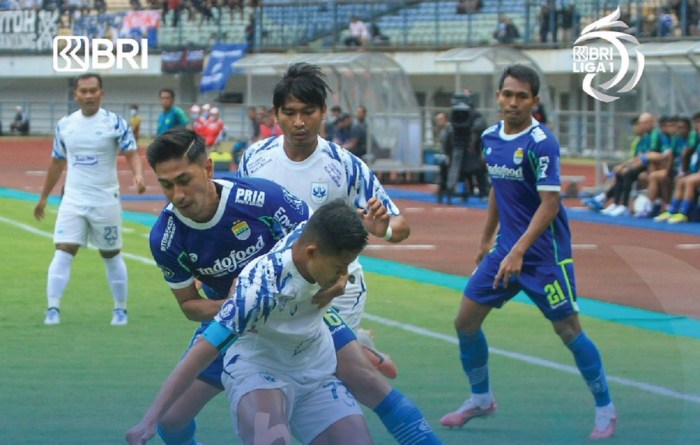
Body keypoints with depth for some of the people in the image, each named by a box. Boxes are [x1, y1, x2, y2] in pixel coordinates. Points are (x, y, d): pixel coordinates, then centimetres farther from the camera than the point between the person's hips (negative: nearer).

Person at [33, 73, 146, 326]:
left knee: (111, 256, 9)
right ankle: (53, 309, -14)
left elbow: (131, 153, -11)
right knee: (63, 252, -12)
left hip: (106, 202, -2)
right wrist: (43, 197, 20)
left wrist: (138, 175, -32)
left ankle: (120, 310, 22)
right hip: (72, 202, 2)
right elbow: (57, 162, 15)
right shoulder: (64, 125, 5)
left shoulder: (115, 123, -6)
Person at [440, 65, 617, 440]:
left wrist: (518, 252, -27)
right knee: (466, 321, 5)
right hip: (506, 246, 7)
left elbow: (550, 202, -22)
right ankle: (480, 399, 23)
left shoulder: (541, 142, -18)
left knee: (568, 330, -4)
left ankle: (605, 409, 10)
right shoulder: (490, 138, 5)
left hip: (544, 251, -7)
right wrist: (487, 239, 21)